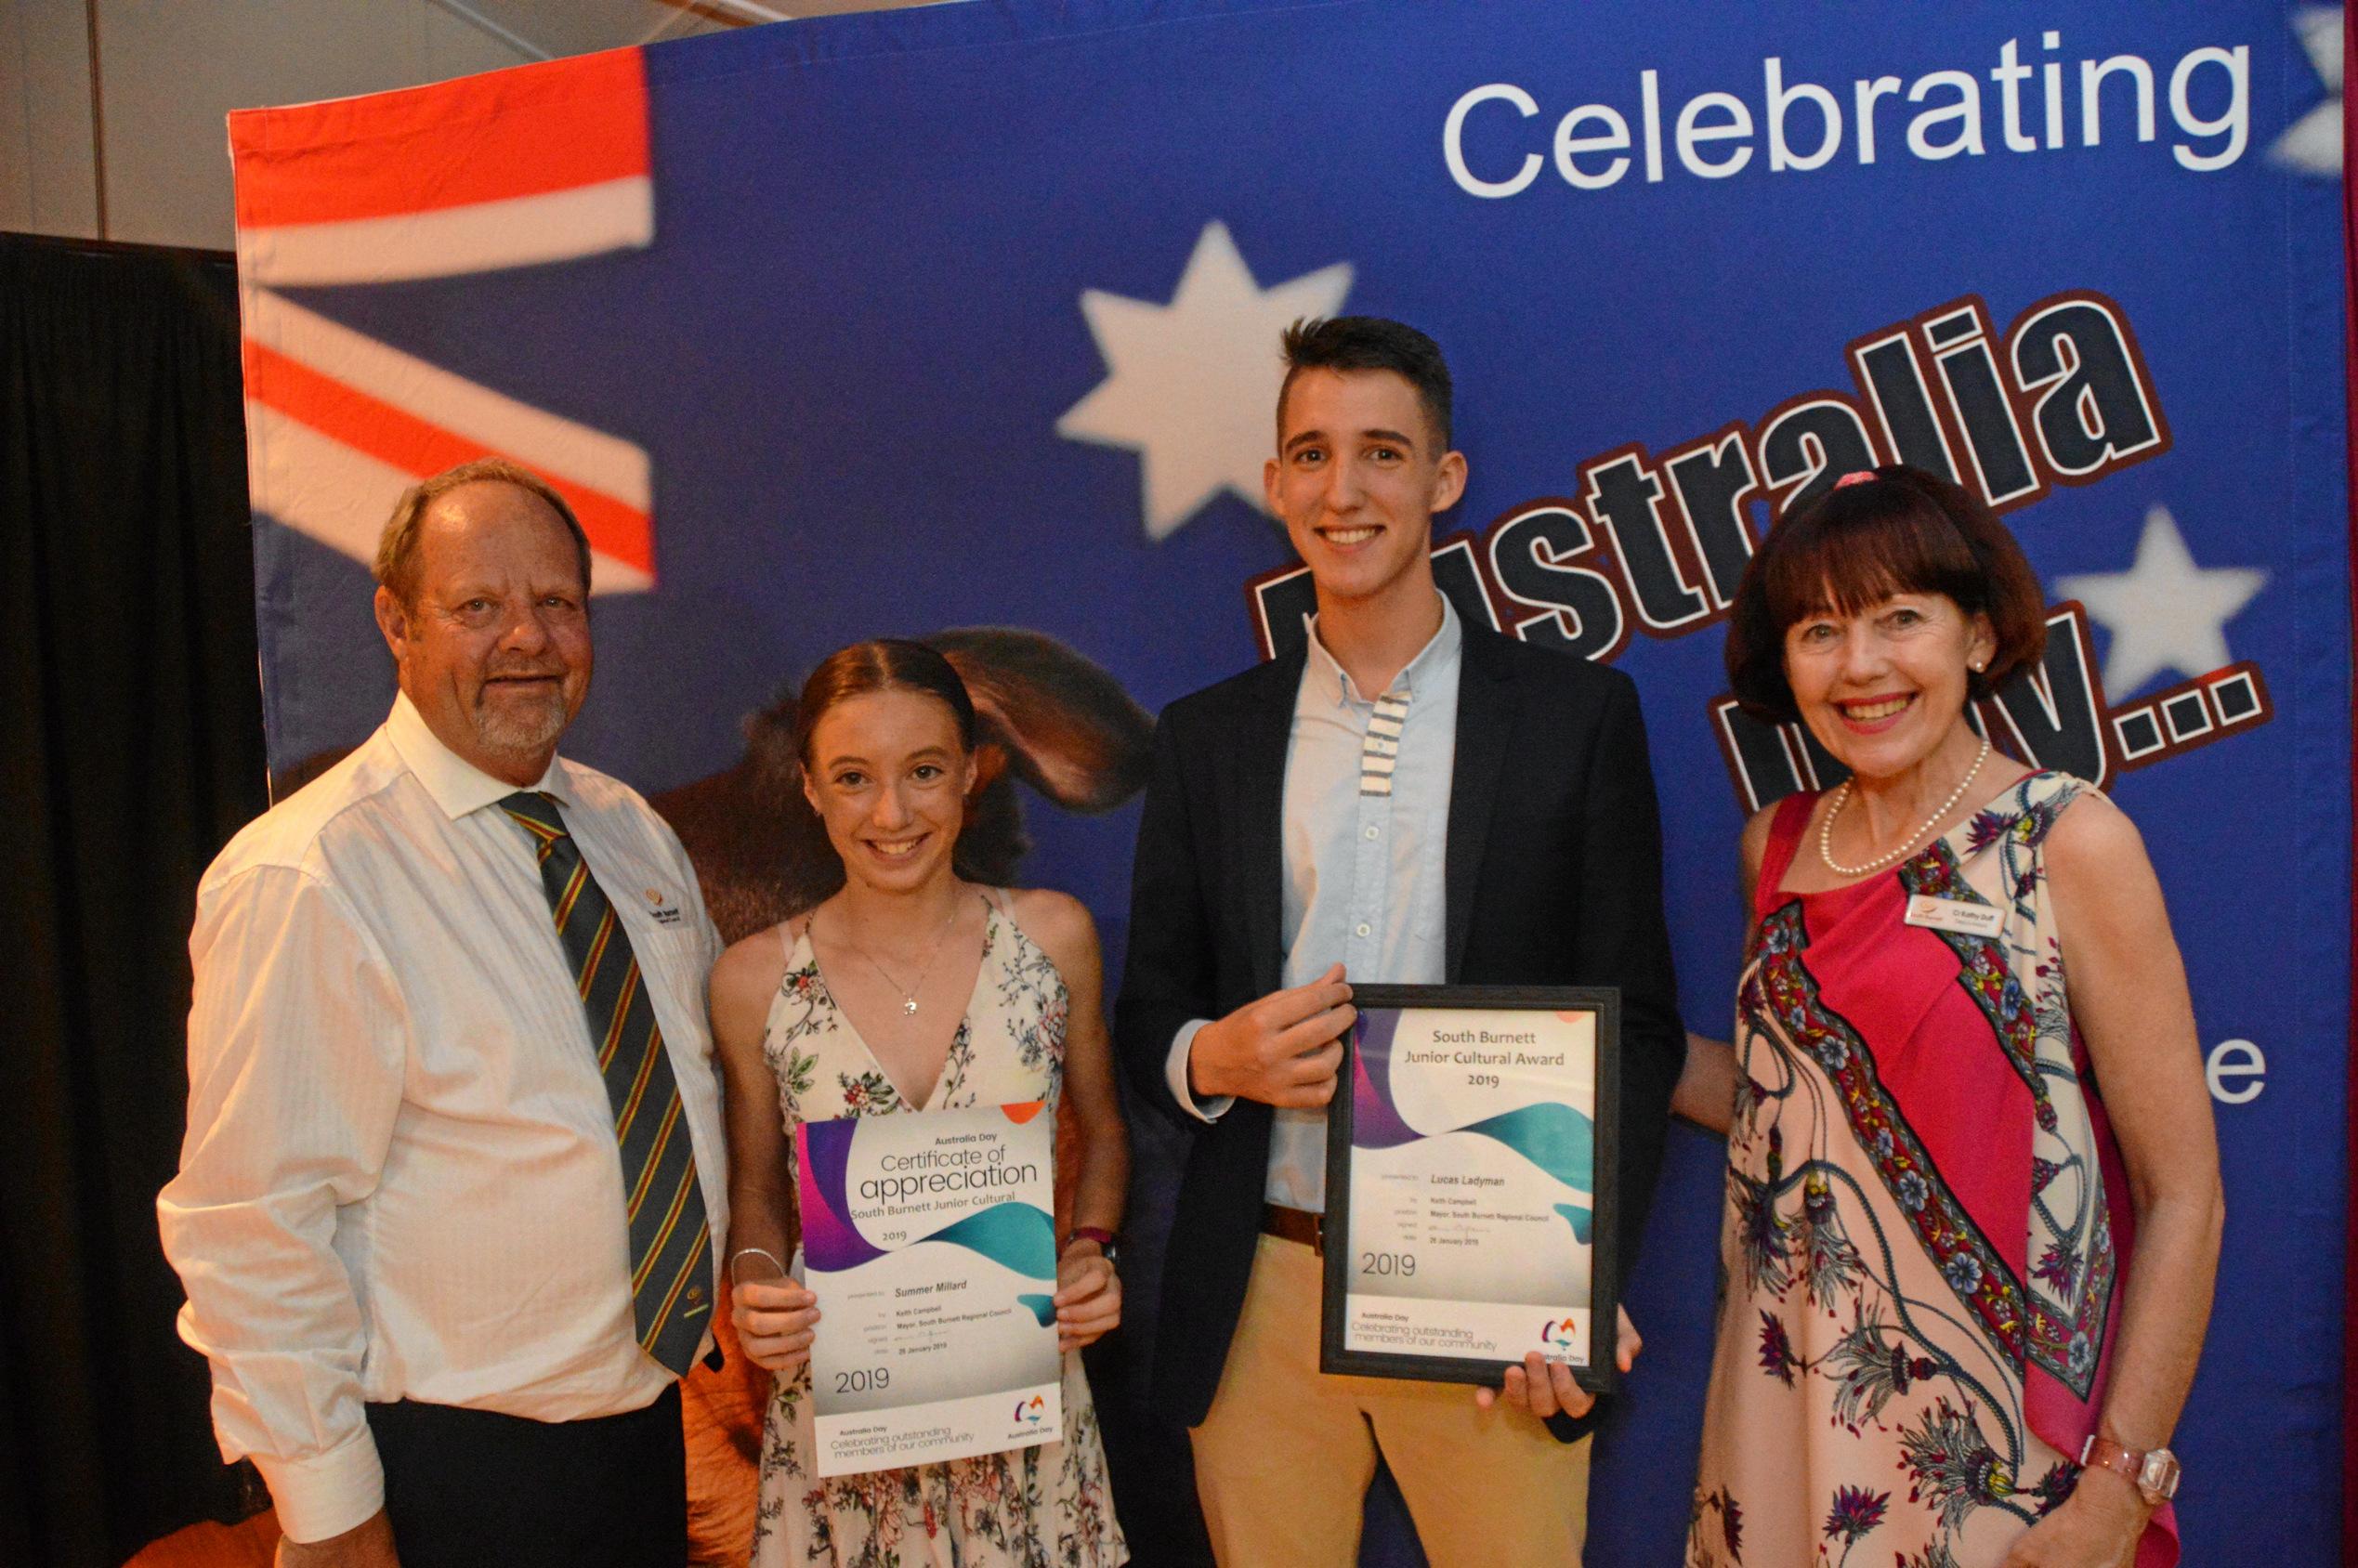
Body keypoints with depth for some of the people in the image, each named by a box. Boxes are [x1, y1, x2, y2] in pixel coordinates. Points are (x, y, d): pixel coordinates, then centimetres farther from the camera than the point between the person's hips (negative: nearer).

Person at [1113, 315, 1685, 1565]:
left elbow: (1637, 1024, 0)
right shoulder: (1206, 737, 7)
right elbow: (1145, 1015, 10)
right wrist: (1212, 1056, -12)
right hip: (1260, 1307, 2)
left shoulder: (1578, 714, 1)